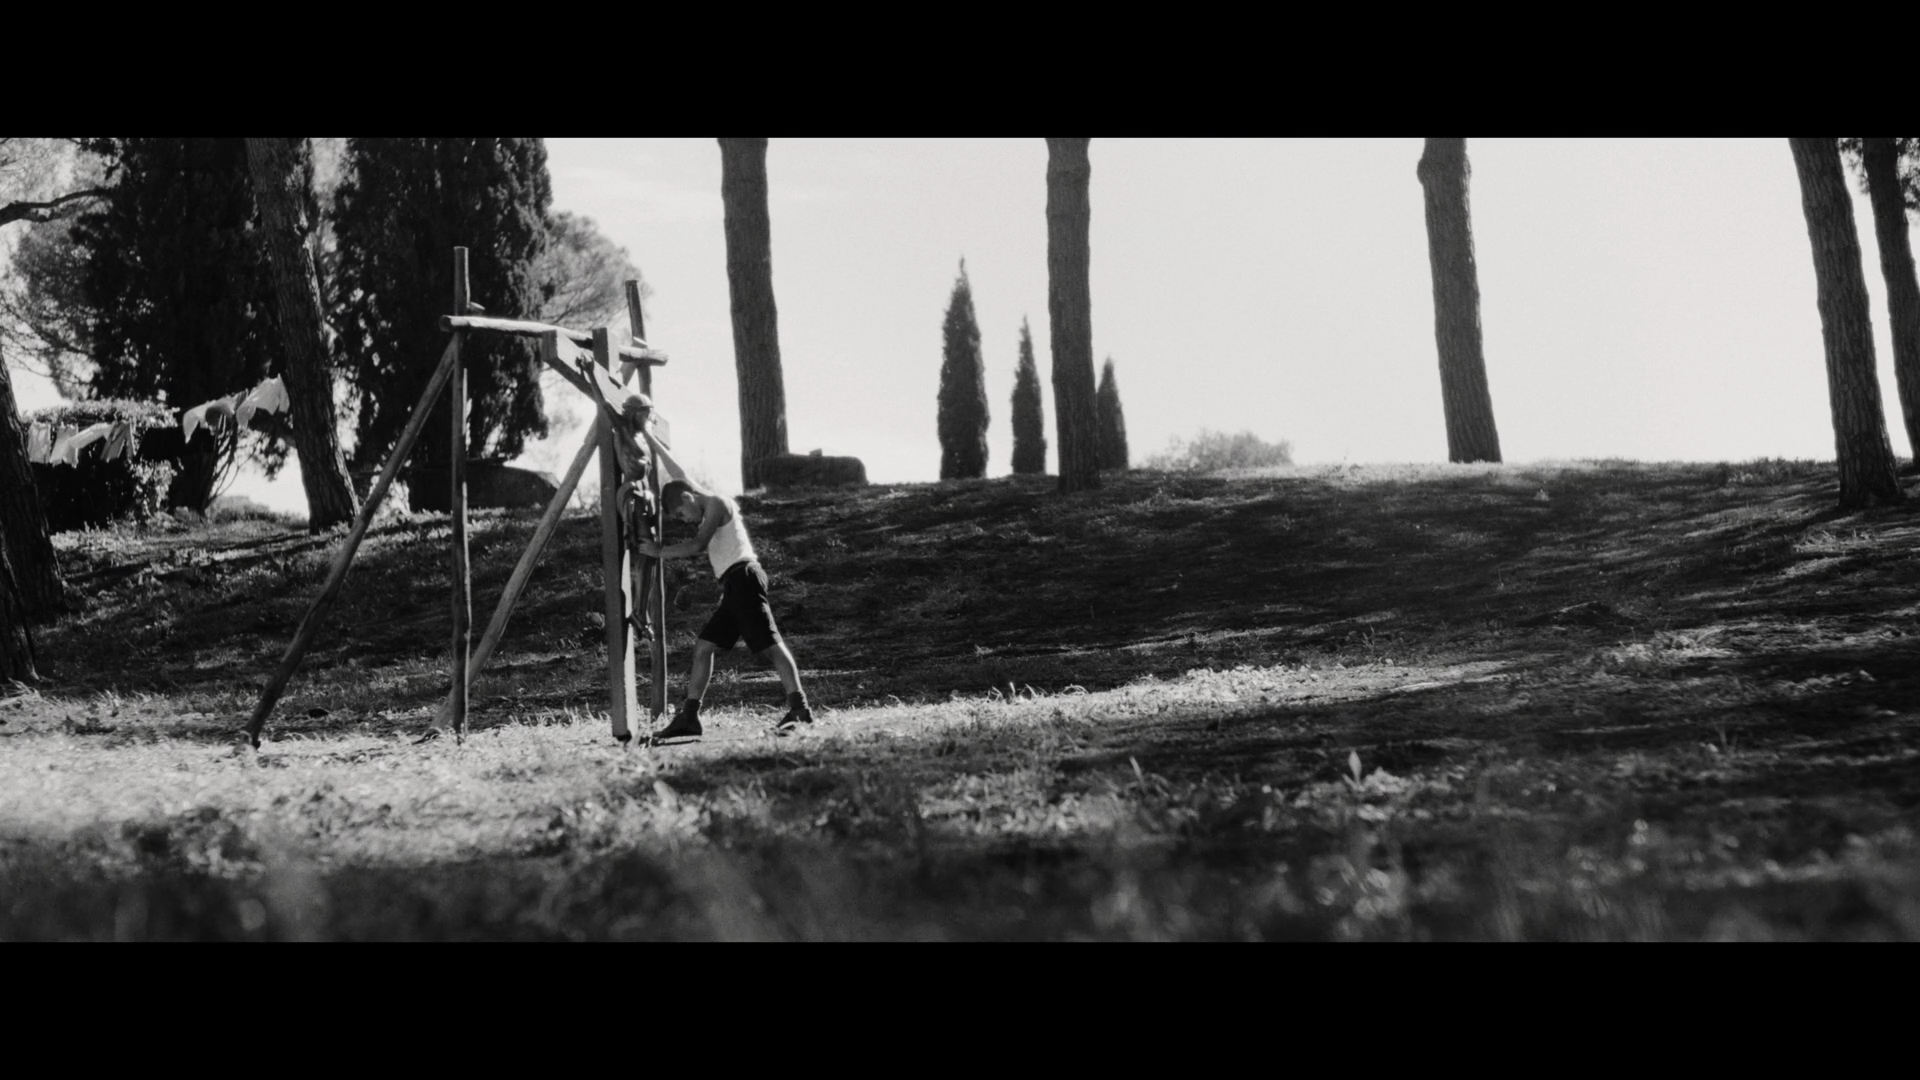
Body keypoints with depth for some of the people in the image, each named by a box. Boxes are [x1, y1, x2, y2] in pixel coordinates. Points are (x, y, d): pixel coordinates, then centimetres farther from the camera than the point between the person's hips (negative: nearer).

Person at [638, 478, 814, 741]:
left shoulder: (717, 504, -5)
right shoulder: (714, 510, 24)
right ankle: (689, 717, 11)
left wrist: (660, 552, -7)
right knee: (703, 645, 9)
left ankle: (799, 707, -23)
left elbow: (698, 546, -15)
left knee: (770, 644, -16)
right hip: (734, 584, 10)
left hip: (743, 576, -10)